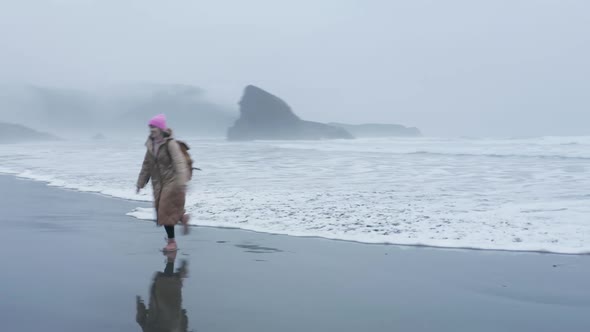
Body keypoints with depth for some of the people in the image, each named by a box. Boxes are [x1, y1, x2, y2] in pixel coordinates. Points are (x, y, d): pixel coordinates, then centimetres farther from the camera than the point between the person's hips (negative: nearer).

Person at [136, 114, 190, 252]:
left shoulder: (170, 143, -15)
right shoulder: (151, 144, 6)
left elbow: (179, 162, -24)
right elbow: (147, 165, 15)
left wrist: (181, 182, -34)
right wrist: (141, 182, 17)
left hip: (171, 182, -7)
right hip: (158, 183, 7)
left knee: (166, 212, -6)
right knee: (161, 211, 8)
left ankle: (172, 242, 8)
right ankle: (183, 218, 36)